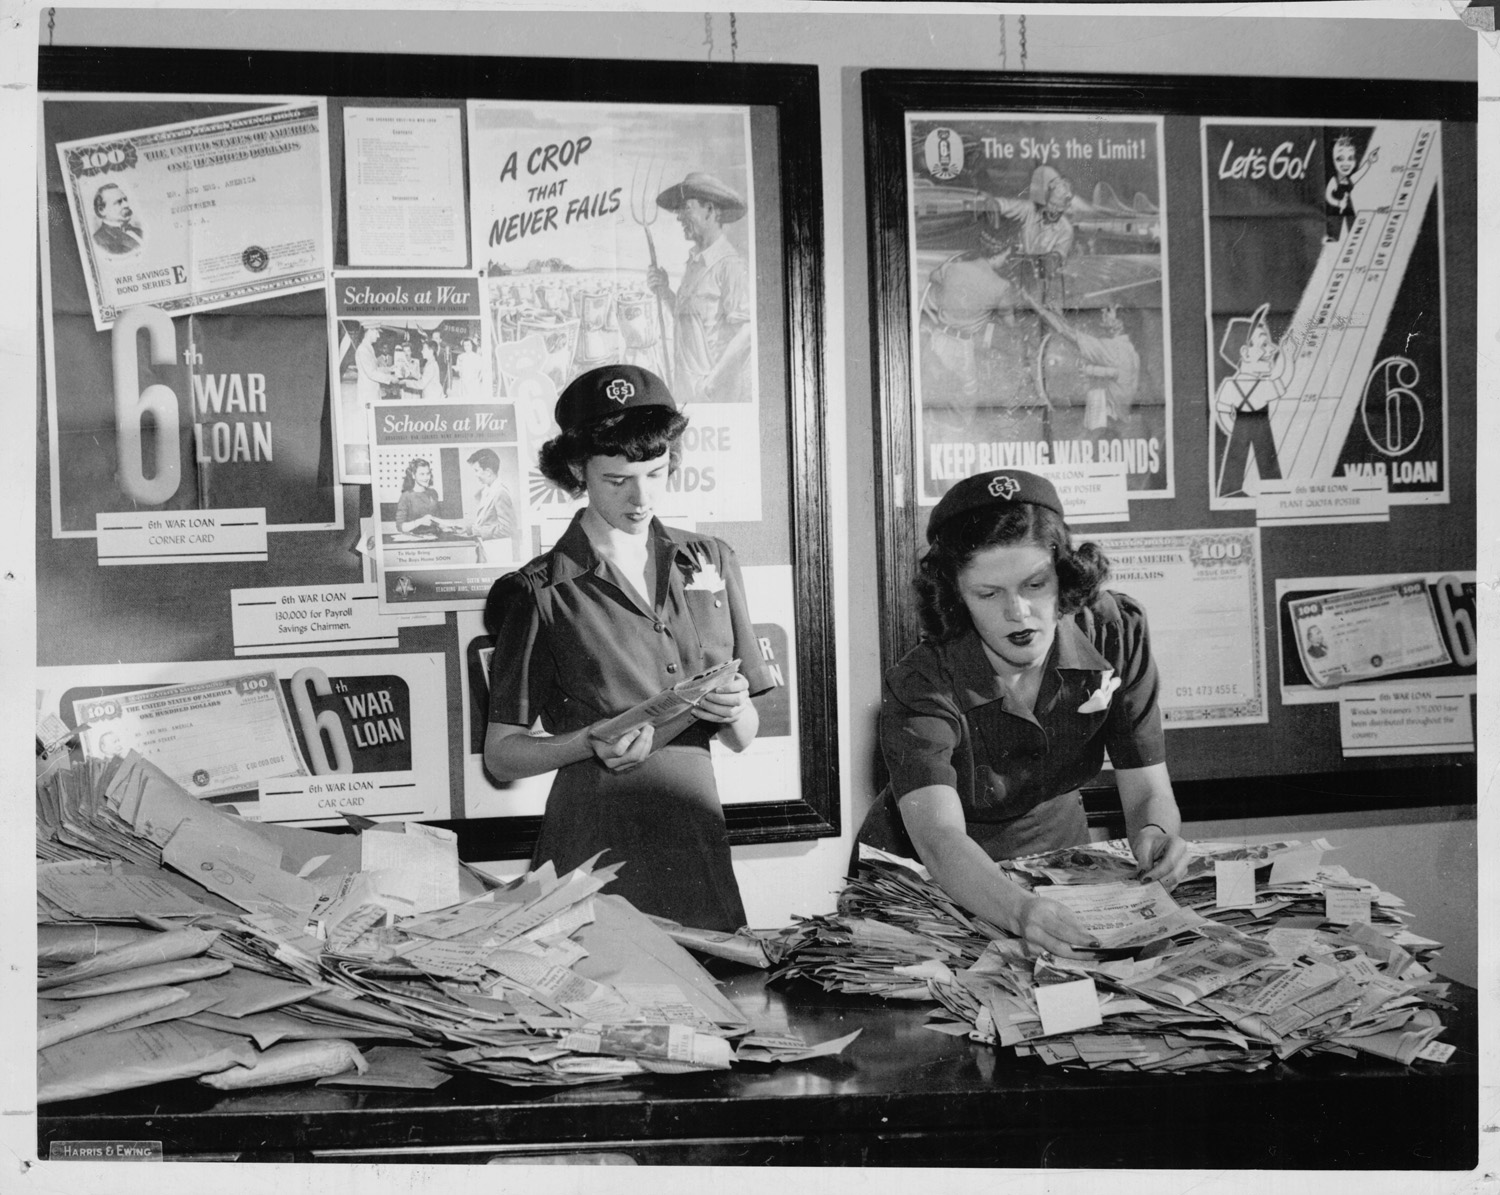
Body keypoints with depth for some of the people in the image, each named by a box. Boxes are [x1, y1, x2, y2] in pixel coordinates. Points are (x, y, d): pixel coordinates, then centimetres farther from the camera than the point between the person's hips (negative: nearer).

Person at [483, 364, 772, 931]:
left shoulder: (710, 562, 9)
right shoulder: (543, 592, -3)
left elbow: (745, 738, 13)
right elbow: (500, 754, -1)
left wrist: (732, 711, -9)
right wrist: (592, 744, -17)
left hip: (697, 840, 3)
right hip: (596, 840, -3)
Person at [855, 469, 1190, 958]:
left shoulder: (1116, 636, -14)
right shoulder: (920, 686, -25)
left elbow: (1147, 792, -13)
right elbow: (939, 836, -39)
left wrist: (1157, 836, -37)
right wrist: (1019, 910, -58)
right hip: (928, 880, -3)